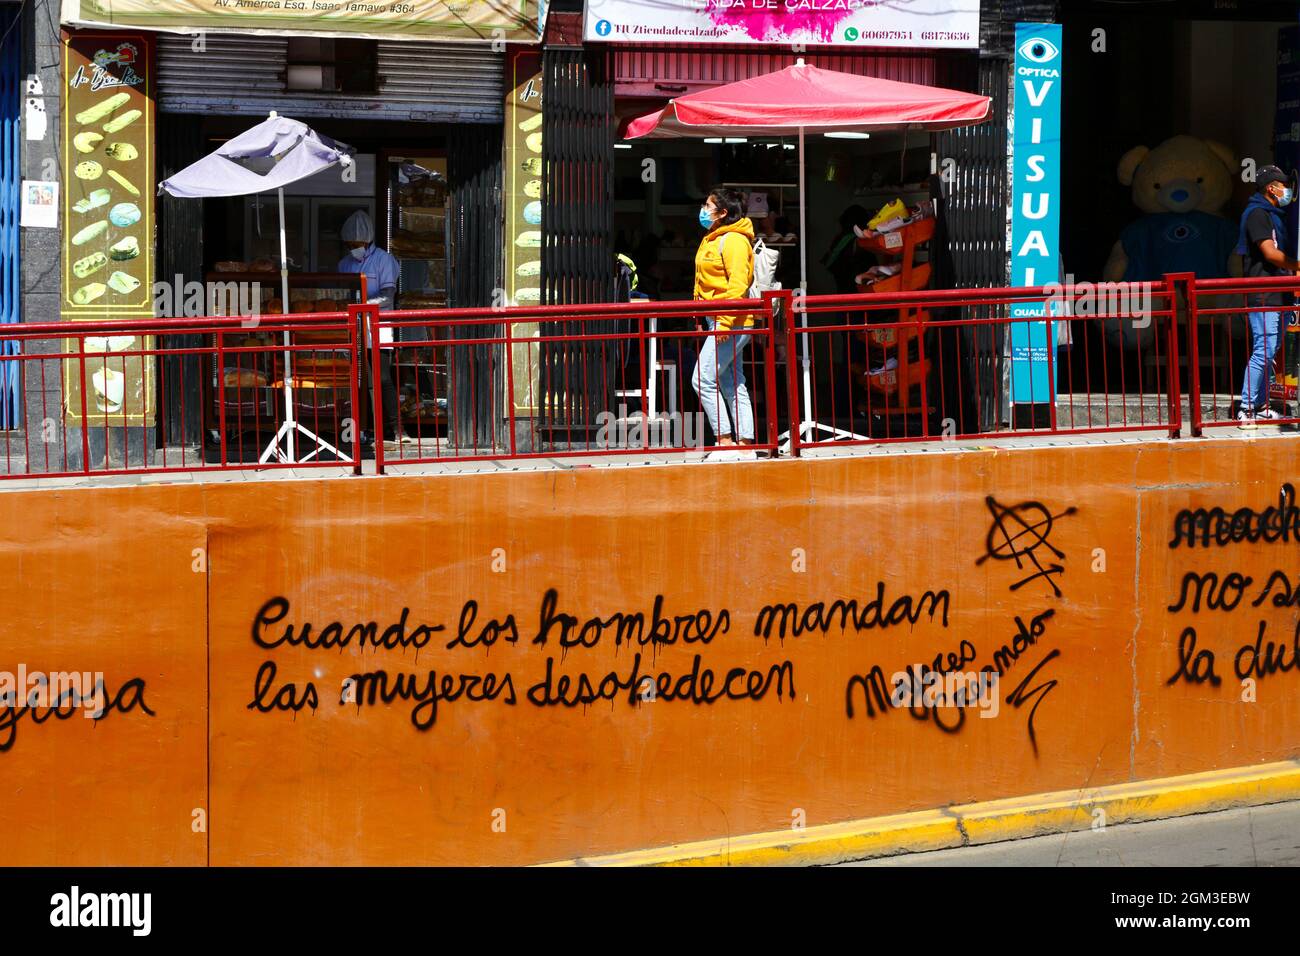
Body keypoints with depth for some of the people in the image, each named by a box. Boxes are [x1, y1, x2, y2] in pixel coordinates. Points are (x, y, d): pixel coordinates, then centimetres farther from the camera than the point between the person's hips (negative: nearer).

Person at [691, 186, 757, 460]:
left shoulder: (734, 240, -13)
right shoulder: (712, 240, 19)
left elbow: (738, 284, -21)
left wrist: (724, 320, -25)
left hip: (731, 323, -10)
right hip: (720, 323, 10)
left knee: (704, 379, -12)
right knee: (732, 384, 9)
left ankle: (725, 442, -10)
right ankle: (745, 445, 11)